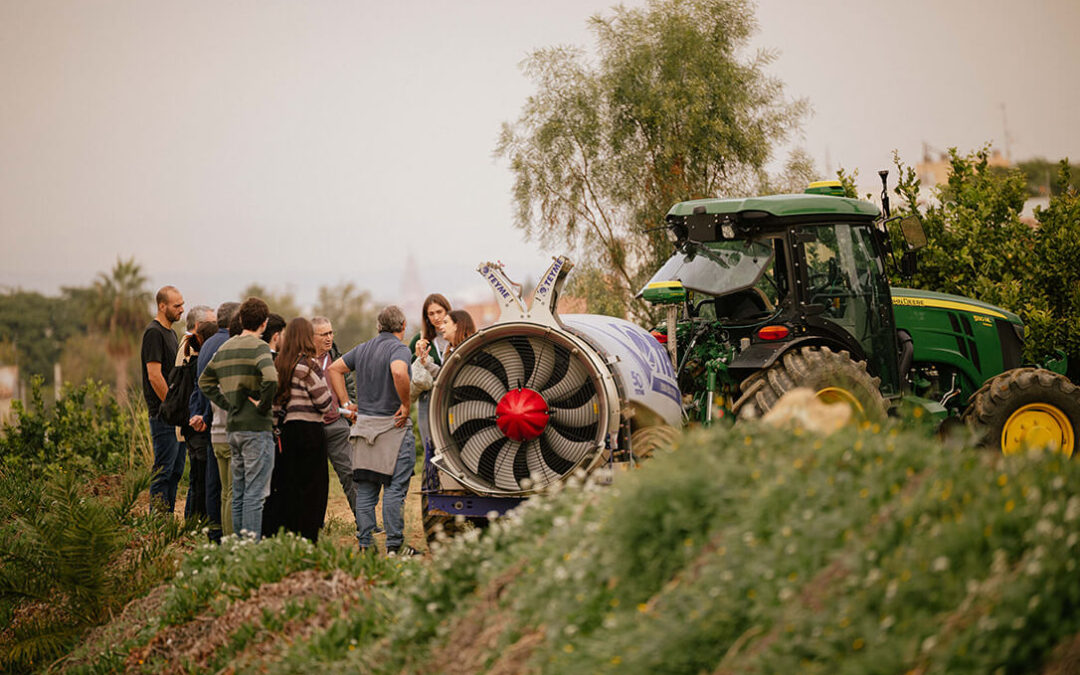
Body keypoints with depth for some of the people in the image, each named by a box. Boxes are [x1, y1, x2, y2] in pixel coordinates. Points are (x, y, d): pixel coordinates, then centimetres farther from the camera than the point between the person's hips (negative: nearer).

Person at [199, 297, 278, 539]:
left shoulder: (225, 347, 12)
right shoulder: (258, 347, -12)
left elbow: (205, 381, 21)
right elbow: (270, 379, -29)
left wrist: (228, 404, 13)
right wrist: (263, 406, -14)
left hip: (233, 428, 7)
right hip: (257, 428, -7)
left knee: (239, 493, 13)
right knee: (255, 493, -5)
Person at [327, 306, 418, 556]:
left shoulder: (363, 349, 12)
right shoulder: (399, 348, -11)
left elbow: (334, 369, 18)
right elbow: (399, 372, -31)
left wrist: (346, 403, 14)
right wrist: (406, 405, -20)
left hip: (365, 423, 7)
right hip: (393, 425, -6)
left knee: (365, 489, 9)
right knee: (395, 488, -3)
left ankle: (364, 545, 10)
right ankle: (394, 545, -4)